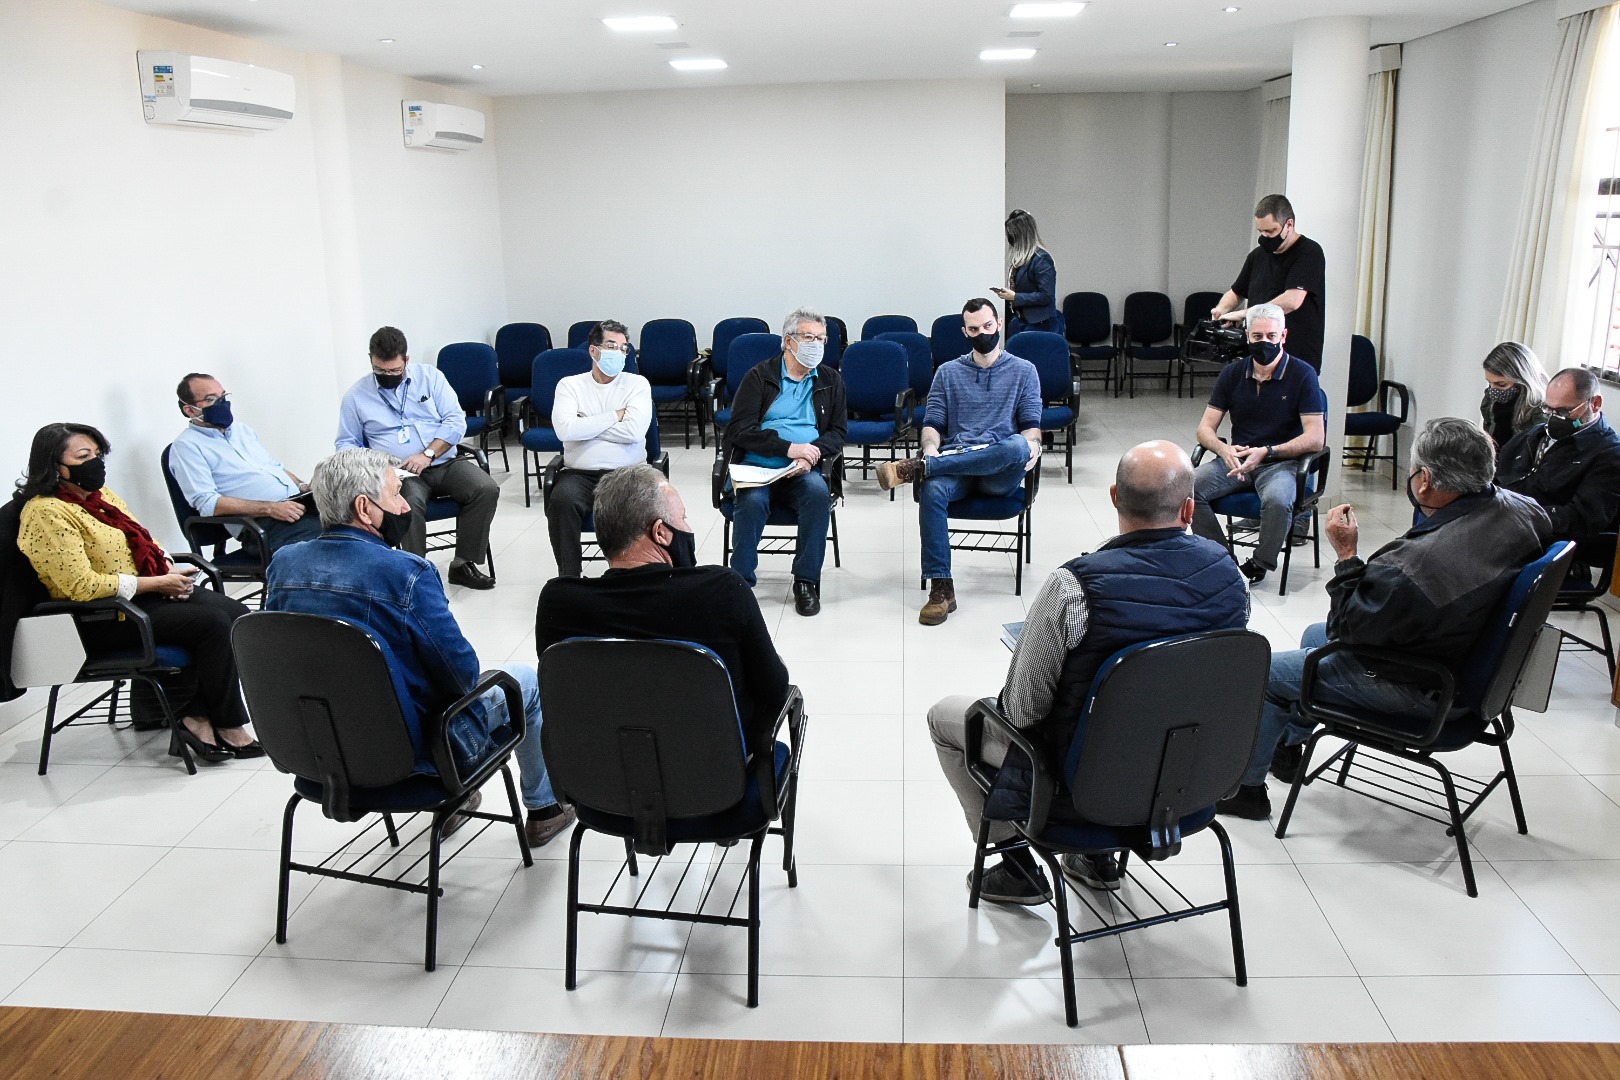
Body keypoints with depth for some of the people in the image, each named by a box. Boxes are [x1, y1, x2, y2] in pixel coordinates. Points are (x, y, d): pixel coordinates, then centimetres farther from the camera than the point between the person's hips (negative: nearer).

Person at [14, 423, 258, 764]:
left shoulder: (97, 493, 11)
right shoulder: (47, 513, -16)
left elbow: (144, 540, 20)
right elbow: (82, 586, -23)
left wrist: (168, 568, -2)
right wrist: (156, 583, -19)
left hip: (144, 592, 9)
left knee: (238, 614, -10)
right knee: (212, 622, -24)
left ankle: (195, 716, -7)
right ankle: (229, 729, -11)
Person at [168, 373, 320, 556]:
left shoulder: (242, 429, 24)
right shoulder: (186, 446, 2)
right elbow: (207, 503, -9)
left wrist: (304, 487, 7)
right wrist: (270, 508, -18)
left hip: (300, 502, 8)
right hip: (263, 521, -8)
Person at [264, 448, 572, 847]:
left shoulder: (282, 563, -8)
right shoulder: (407, 572, -27)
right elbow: (462, 672, -20)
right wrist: (464, 679, 3)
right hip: (414, 751, -7)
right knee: (528, 679, 17)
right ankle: (544, 808, 33)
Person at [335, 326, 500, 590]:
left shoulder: (429, 376, 9)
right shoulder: (356, 396, 9)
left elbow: (456, 421, 2)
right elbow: (346, 442, 14)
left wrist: (428, 454, -13)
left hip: (444, 463, 2)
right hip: (400, 473, -2)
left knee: (487, 489, -26)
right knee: (409, 504, -37)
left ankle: (463, 564, -14)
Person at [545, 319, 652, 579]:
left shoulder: (637, 384, 10)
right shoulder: (570, 385, 11)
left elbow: (634, 431, -8)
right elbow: (565, 430, -9)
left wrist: (586, 426, -3)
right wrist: (615, 416, -3)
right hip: (579, 473, 1)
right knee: (561, 500, -31)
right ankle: (569, 578, -19)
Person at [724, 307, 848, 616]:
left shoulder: (830, 381, 17)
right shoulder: (759, 376, 7)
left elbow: (838, 431, 11)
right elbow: (741, 429, -4)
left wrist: (811, 453, -11)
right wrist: (788, 447, -15)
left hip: (804, 471, 2)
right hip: (756, 465, -2)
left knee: (818, 491, -32)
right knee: (751, 500, -34)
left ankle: (806, 581, -21)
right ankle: (740, 582, -22)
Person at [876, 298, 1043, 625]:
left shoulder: (1023, 371, 15)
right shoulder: (948, 372, 19)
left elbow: (1031, 425, 9)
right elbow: (933, 423, 13)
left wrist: (1032, 444, -15)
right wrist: (931, 447, -11)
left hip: (999, 473, -1)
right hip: (954, 465, 1)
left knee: (1017, 445, -38)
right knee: (933, 491, -35)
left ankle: (917, 468, -34)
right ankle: (941, 590, -32)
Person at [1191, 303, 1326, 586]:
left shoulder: (1303, 375, -5)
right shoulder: (1233, 374, 7)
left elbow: (1315, 438, -11)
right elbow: (1205, 428, 4)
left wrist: (1267, 452, -23)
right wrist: (1224, 450, -19)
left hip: (1281, 461, -4)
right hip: (1237, 457, 4)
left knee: (1277, 500, -37)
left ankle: (1259, 564, -9)